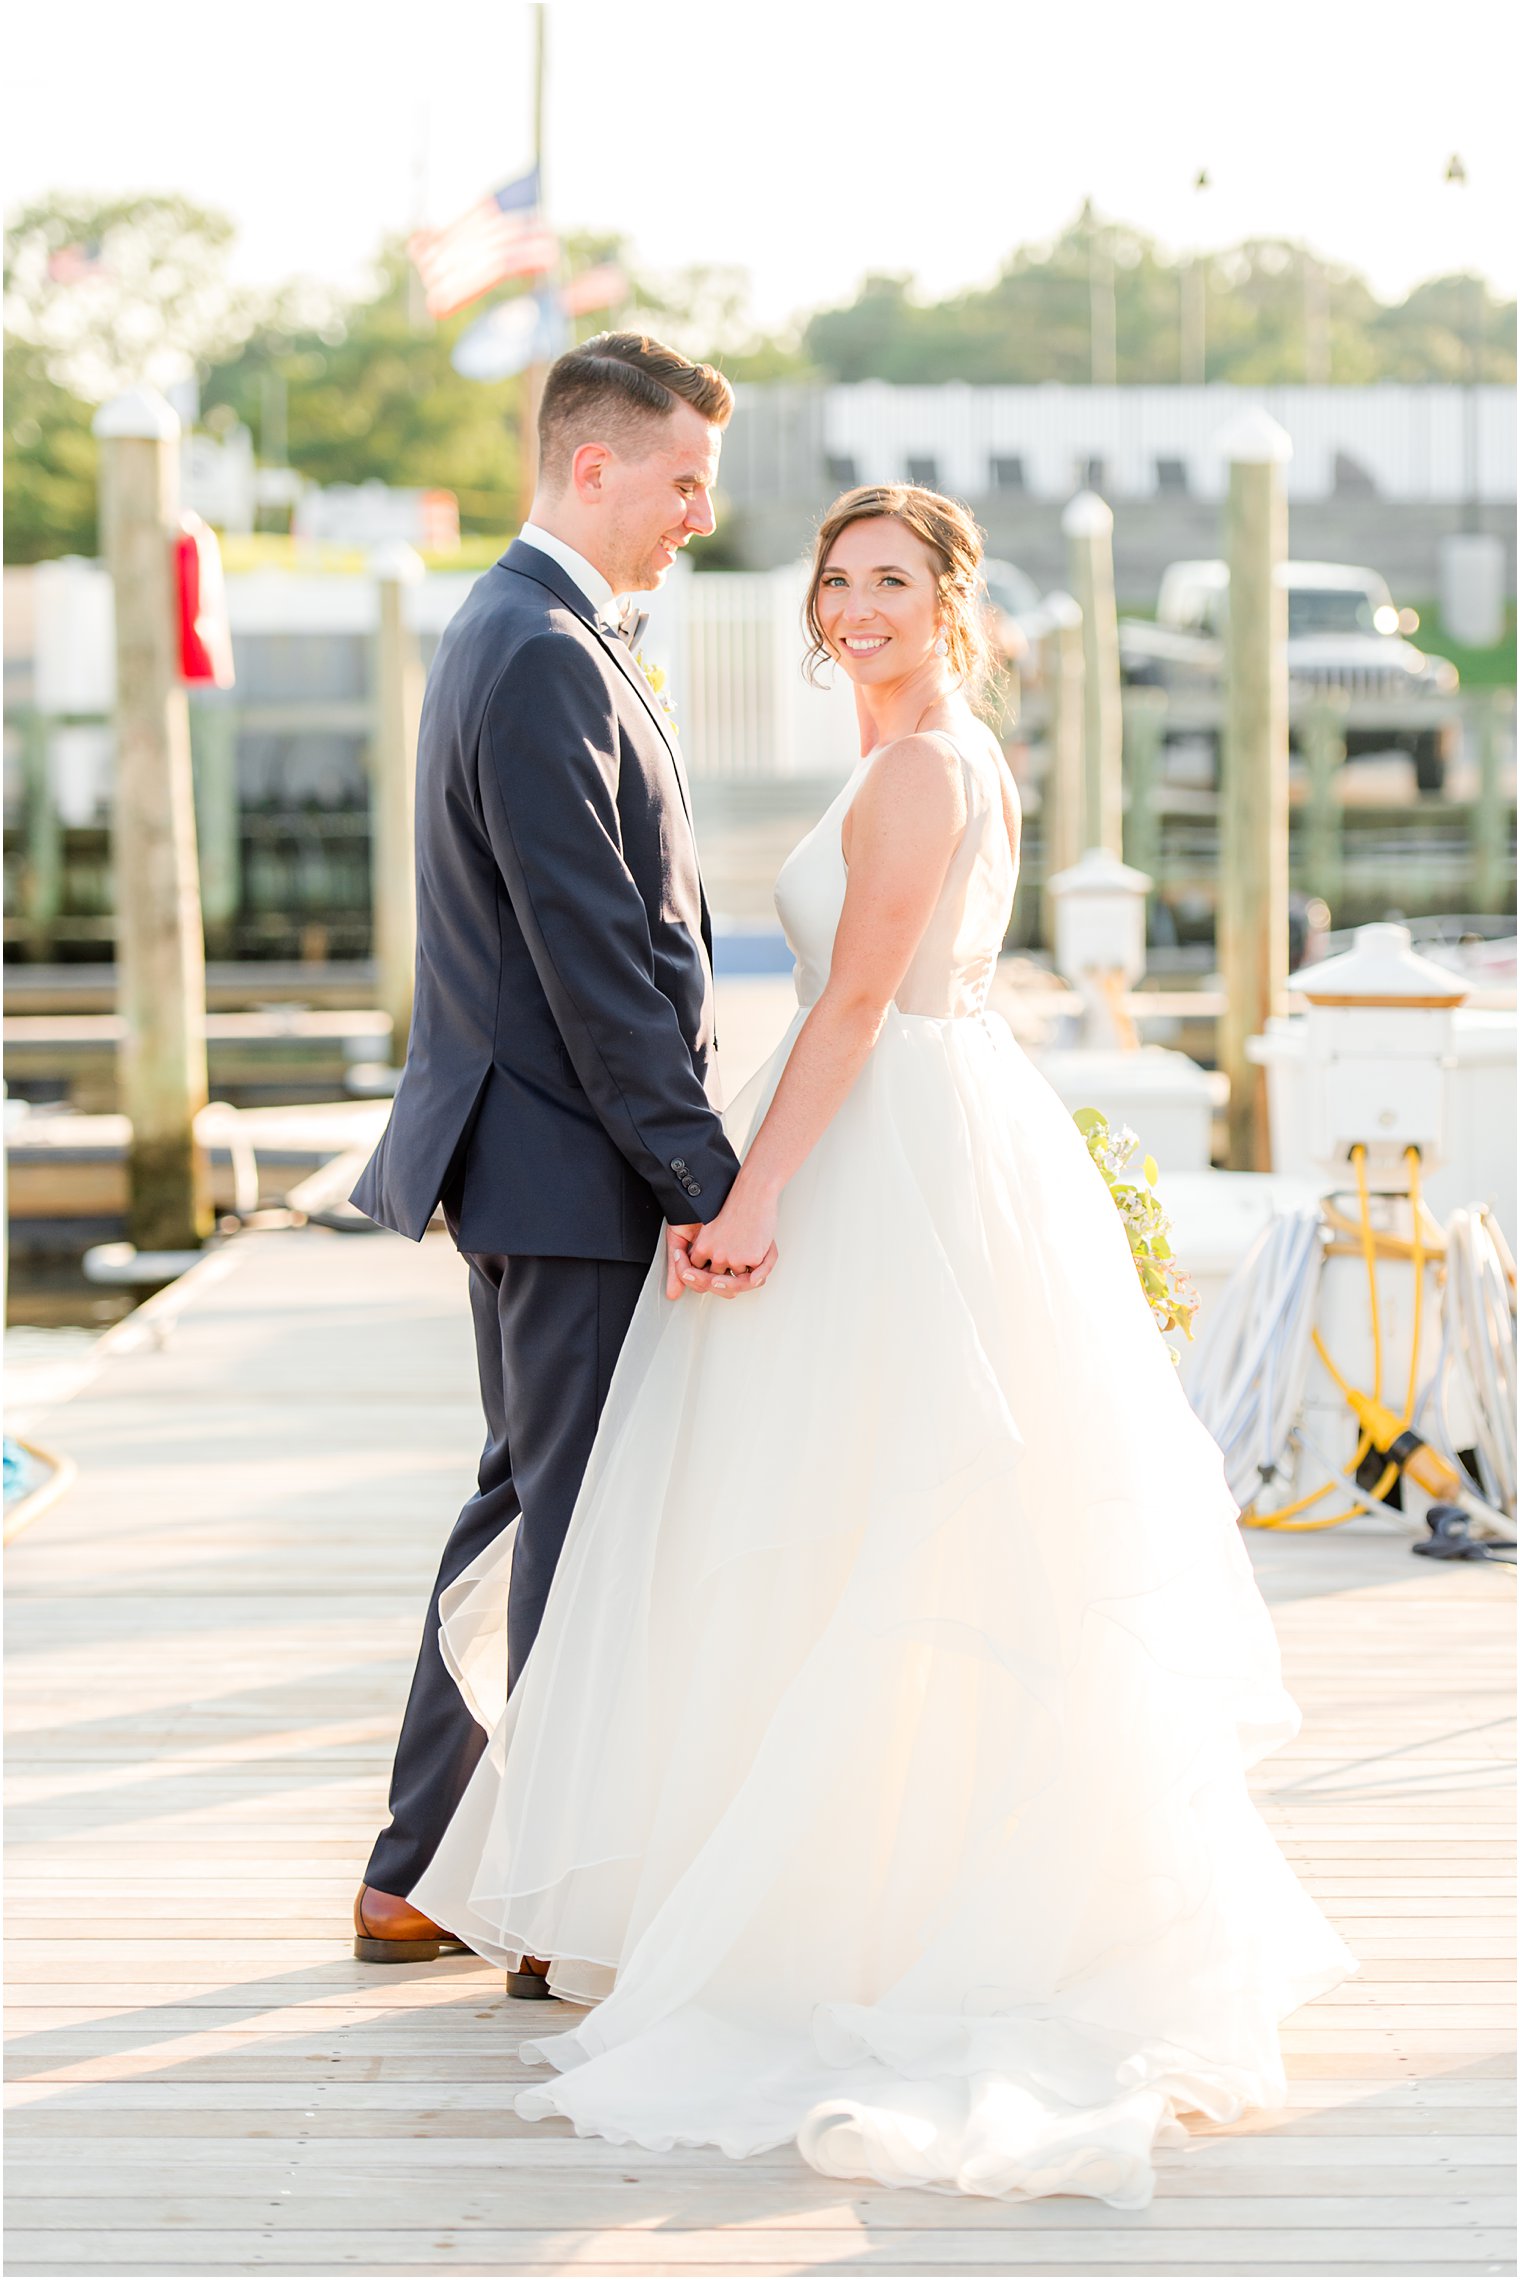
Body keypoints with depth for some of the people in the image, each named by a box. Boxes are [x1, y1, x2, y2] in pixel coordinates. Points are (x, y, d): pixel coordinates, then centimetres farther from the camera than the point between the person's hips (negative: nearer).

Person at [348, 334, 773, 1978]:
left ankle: (418, 1876, 25)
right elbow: (594, 959, -22)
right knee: (581, 1530, -2)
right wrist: (703, 1177, -20)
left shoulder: (514, 635, 15)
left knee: (523, 1505, 17)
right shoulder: (548, 661, -18)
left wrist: (679, 1158, 19)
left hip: (521, 1159, 11)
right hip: (571, 1166, -11)